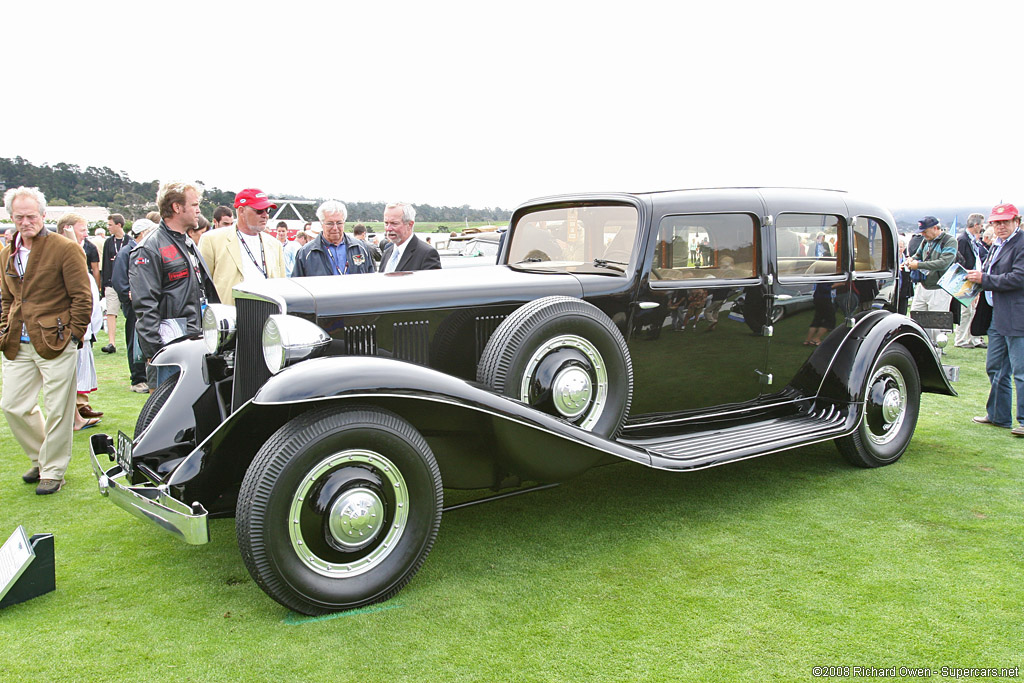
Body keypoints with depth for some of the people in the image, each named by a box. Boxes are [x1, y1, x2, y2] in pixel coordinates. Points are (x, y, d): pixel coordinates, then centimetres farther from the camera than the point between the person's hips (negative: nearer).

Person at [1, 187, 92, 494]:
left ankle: (53, 471, 15)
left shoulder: (65, 249, -7)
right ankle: (40, 458, 29)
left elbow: (82, 298, -8)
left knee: (57, 411, 1)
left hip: (55, 344, -6)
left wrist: (72, 336, -11)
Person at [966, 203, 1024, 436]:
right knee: (995, 369, 16)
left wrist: (985, 279, -15)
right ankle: (998, 415, 26)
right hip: (997, 317, 10)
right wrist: (979, 281, 6)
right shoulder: (997, 246, 17)